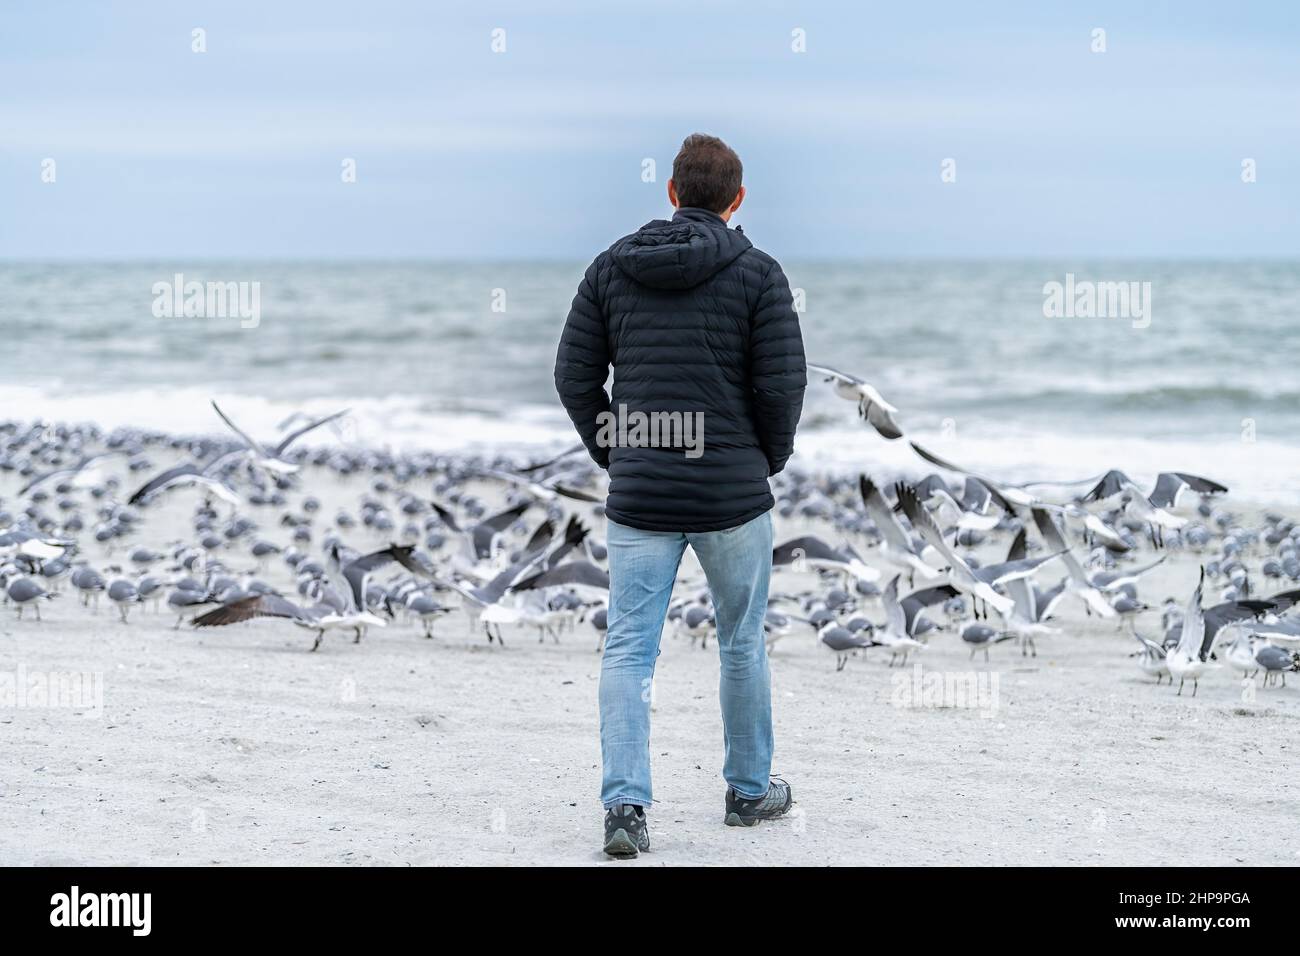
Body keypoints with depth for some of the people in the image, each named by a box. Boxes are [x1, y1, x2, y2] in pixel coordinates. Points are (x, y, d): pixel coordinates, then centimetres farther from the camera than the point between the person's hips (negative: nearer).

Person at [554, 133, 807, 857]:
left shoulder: (612, 267, 4)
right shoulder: (757, 273, -5)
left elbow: (575, 375, 4)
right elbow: (783, 384, -10)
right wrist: (770, 460, 8)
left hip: (638, 497, 2)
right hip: (734, 497, -2)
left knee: (629, 649, 3)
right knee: (743, 643, 14)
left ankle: (626, 801, -11)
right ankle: (750, 790, 26)